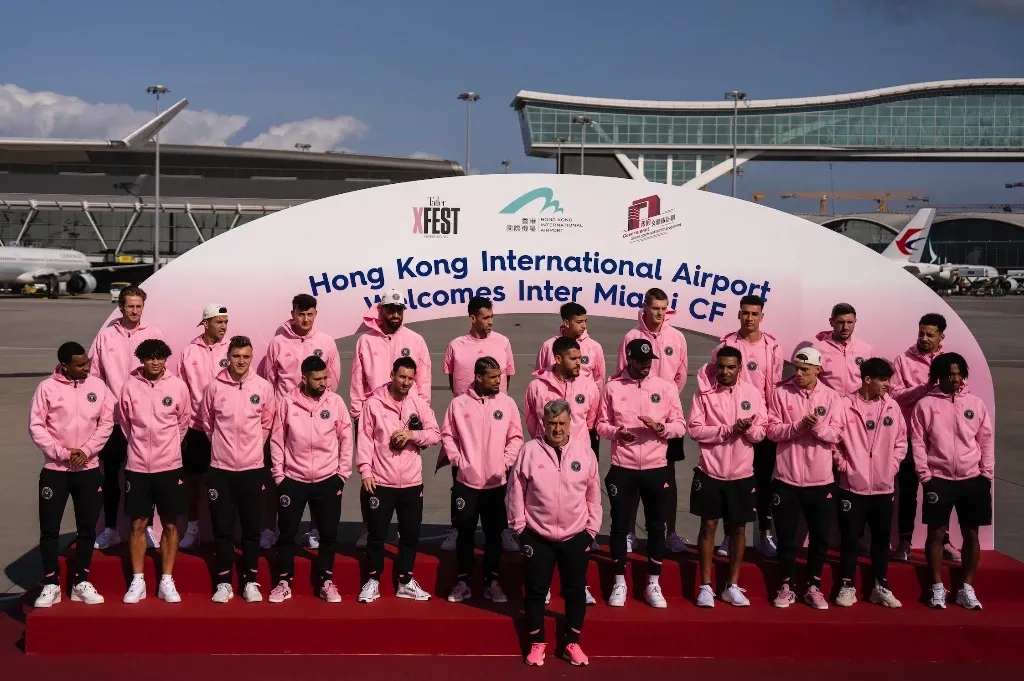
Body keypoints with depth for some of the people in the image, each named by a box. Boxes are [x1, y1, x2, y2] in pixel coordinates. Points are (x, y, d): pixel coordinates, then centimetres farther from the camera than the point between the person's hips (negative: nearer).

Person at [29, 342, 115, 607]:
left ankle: (81, 583, 18)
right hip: (55, 470, -2)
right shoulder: (47, 388, -6)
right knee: (49, 529, 2)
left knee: (87, 528, 7)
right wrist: (61, 453, -15)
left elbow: (106, 423, 1)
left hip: (89, 469, 2)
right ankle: (51, 585, 13)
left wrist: (86, 451, -11)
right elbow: (36, 426, -7)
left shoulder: (98, 386, 1)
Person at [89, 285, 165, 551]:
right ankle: (110, 529, 21)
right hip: (112, 416, 1)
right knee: (111, 474, 10)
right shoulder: (106, 335, 2)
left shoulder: (154, 334, -1)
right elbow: (94, 374, 5)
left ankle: (146, 527, 17)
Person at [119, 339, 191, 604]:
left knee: (170, 525, 6)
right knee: (138, 524, 7)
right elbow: (125, 421, 9)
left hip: (169, 466, 0)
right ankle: (137, 581, 17)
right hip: (137, 466, 0)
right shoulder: (130, 385, -5)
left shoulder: (178, 385, -5)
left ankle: (167, 582, 15)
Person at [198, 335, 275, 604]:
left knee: (252, 528, 7)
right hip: (220, 468, 0)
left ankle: (250, 582, 19)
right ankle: (224, 582, 17)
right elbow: (206, 422, 10)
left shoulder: (264, 387, -3)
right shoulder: (214, 387, -4)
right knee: (223, 528, 5)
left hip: (253, 468, 0)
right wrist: (222, 444, 11)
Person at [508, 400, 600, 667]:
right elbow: (516, 491, -2)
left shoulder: (584, 450, -2)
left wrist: (592, 528, 5)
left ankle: (572, 642, 27)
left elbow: (593, 493, 5)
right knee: (536, 591, 7)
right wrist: (519, 525, -2)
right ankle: (536, 643, 23)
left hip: (576, 536, 2)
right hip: (538, 536, -1)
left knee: (576, 591, 11)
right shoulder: (529, 450, -7)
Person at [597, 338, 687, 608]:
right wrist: (616, 431, -18)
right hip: (622, 468, -1)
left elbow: (680, 425, 1)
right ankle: (619, 583, 19)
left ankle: (653, 584, 21)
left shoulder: (666, 387, 0)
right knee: (620, 525, 6)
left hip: (656, 467, 1)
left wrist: (661, 427, -19)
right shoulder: (612, 386, -1)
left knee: (656, 526, 8)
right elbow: (601, 424, 3)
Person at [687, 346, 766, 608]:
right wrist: (729, 429, -19)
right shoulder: (704, 394, -3)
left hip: (742, 473, 2)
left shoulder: (753, 393, 2)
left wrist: (748, 429, -22)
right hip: (710, 471, -2)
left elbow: (761, 432, 1)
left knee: (738, 527, 8)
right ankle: (706, 586, 11)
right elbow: (694, 429, -11)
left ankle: (732, 586, 20)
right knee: (708, 526, 3)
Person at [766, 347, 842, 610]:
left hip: (820, 479, 1)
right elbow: (772, 430, -6)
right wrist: (799, 425, -21)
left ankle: (814, 587, 22)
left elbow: (835, 435, -4)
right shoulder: (781, 392, -2)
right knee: (786, 537, 7)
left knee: (820, 537, 8)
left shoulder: (831, 396, 1)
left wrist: (818, 426, -23)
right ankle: (787, 587, 20)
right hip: (787, 477, -1)